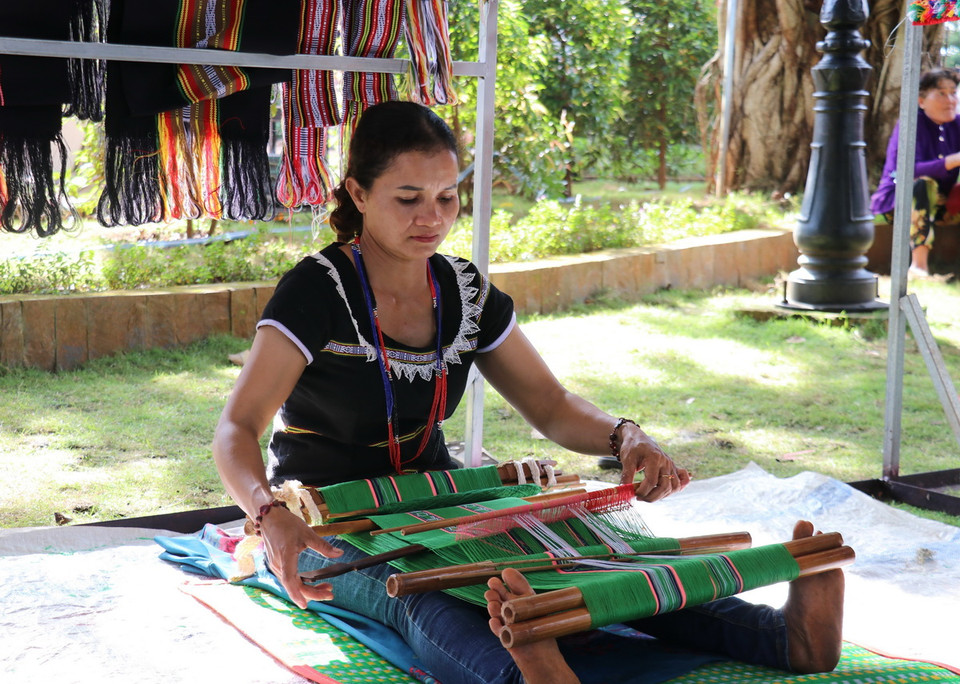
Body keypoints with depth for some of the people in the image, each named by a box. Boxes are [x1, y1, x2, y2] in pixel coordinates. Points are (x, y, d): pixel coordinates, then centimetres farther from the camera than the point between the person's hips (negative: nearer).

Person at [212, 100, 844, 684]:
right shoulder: (318, 290, -15)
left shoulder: (464, 291, 2)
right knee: (418, 597, -39)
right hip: (326, 527, -5)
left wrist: (624, 438, -15)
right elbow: (237, 431, -23)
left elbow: (550, 405, 7)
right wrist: (271, 517, -44)